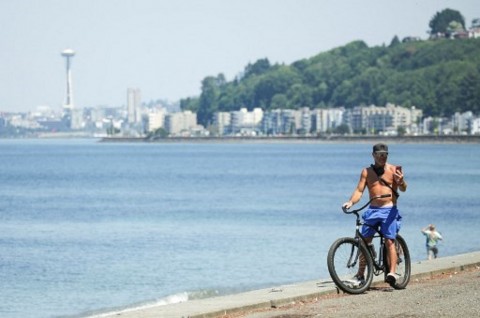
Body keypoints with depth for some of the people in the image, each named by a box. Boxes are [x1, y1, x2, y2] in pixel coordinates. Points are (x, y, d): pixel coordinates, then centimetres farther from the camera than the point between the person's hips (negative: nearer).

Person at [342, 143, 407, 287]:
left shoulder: (393, 169, 1)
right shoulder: (366, 171, 9)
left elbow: (403, 189, -9)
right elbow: (359, 190, 4)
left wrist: (401, 181, -33)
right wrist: (350, 202, -15)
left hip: (389, 210, -3)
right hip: (372, 210, 3)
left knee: (389, 241, -13)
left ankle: (392, 272, -17)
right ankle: (360, 274, 7)